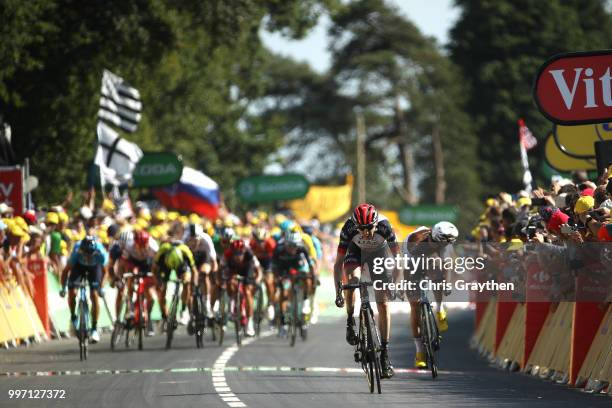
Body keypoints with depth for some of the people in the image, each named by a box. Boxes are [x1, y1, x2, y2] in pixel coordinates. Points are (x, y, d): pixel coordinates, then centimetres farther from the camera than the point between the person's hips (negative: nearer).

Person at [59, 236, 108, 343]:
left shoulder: (100, 253, -36)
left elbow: (103, 270, -15)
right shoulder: (77, 251, -37)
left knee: (94, 295, -14)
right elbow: (66, 270, -23)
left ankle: (94, 329, -6)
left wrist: (100, 287, -13)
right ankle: (73, 317, 9)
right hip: (79, 265, 0)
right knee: (72, 292, -18)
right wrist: (63, 288, -25)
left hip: (94, 267, 0)